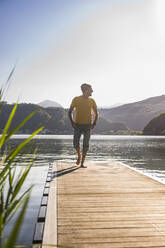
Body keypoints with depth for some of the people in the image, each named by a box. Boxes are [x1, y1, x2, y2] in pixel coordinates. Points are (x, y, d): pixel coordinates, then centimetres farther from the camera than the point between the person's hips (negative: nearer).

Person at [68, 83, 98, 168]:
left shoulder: (91, 101, 5)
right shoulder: (76, 99, -1)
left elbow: (96, 113, 13)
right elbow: (70, 112, 5)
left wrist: (94, 123, -1)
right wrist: (72, 122, -7)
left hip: (87, 125, 1)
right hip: (78, 125, -1)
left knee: (86, 145, -2)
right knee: (76, 143, -6)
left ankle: (82, 163, 8)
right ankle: (79, 155, 25)